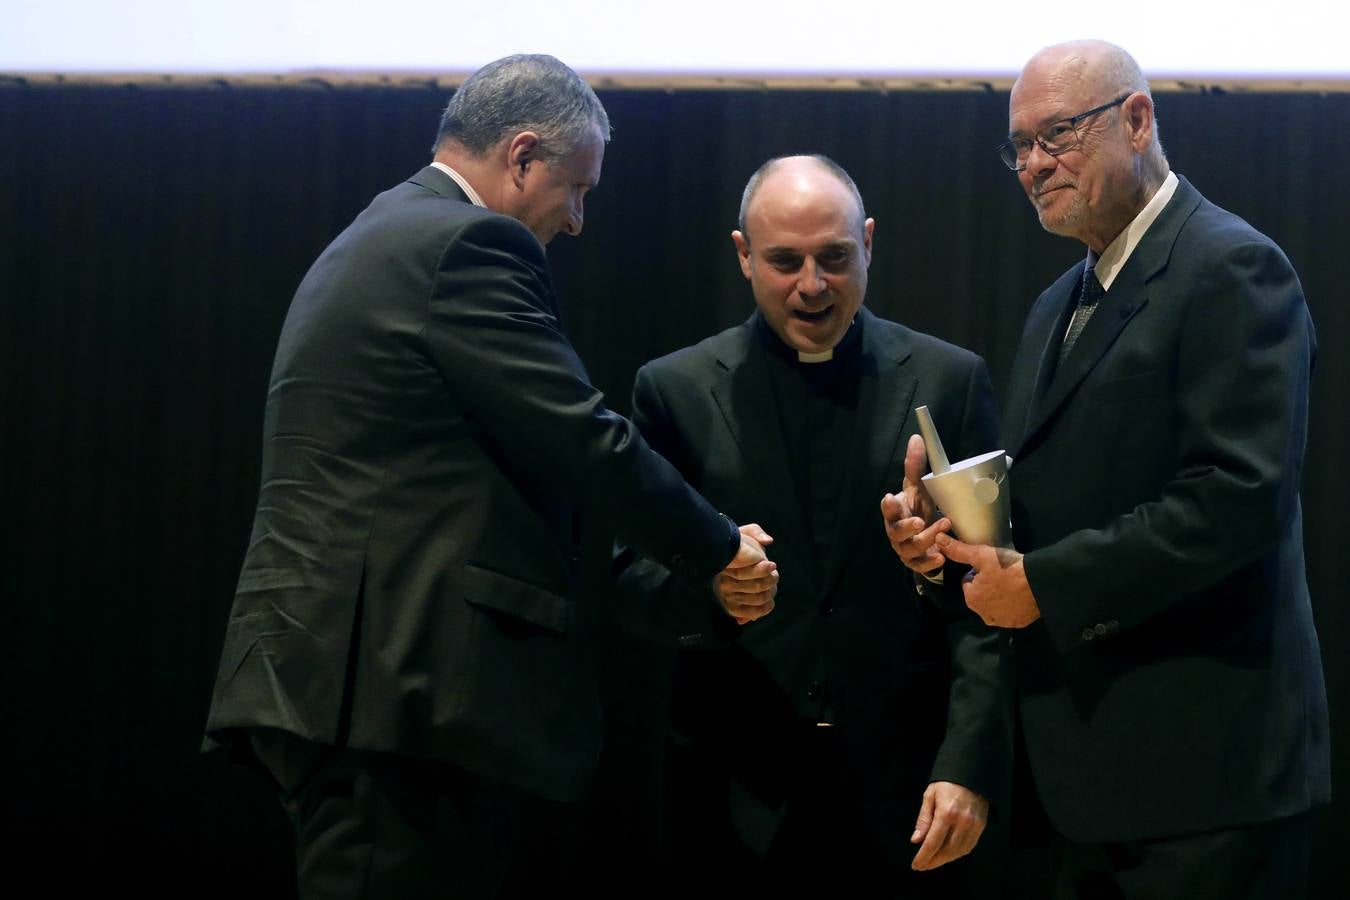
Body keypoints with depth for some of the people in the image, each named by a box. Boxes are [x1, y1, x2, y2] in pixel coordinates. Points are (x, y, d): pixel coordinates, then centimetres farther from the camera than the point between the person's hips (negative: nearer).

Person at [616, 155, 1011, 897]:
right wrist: (704, 579, -21)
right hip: (736, 797, 0)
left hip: (903, 789, 0)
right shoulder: (676, 390, 3)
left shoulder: (950, 381, 3)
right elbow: (629, 568, 1)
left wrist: (971, 763, -9)